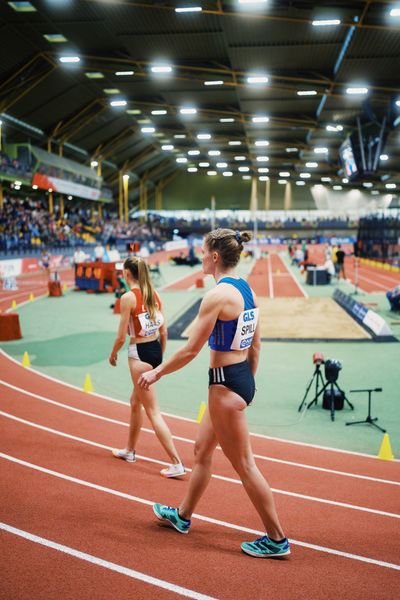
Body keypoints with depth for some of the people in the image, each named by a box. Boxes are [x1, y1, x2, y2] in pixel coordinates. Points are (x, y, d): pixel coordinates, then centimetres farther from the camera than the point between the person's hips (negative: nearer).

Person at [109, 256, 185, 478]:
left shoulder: (128, 297, -15)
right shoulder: (154, 294, 6)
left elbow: (122, 336, -13)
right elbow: (163, 331, 9)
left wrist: (113, 355, 5)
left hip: (139, 354, -8)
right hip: (155, 350, 8)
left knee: (152, 411, -2)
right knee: (135, 401, 25)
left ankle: (177, 464, -3)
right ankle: (130, 450, 41)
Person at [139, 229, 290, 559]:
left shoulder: (217, 295, -20)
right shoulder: (247, 290, 6)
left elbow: (191, 350, -17)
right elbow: (255, 346, 12)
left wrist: (157, 372, -5)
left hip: (225, 385, -10)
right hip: (243, 378, 10)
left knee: (244, 465, 3)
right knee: (202, 451, 23)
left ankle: (277, 539, 15)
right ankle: (182, 516, 41)